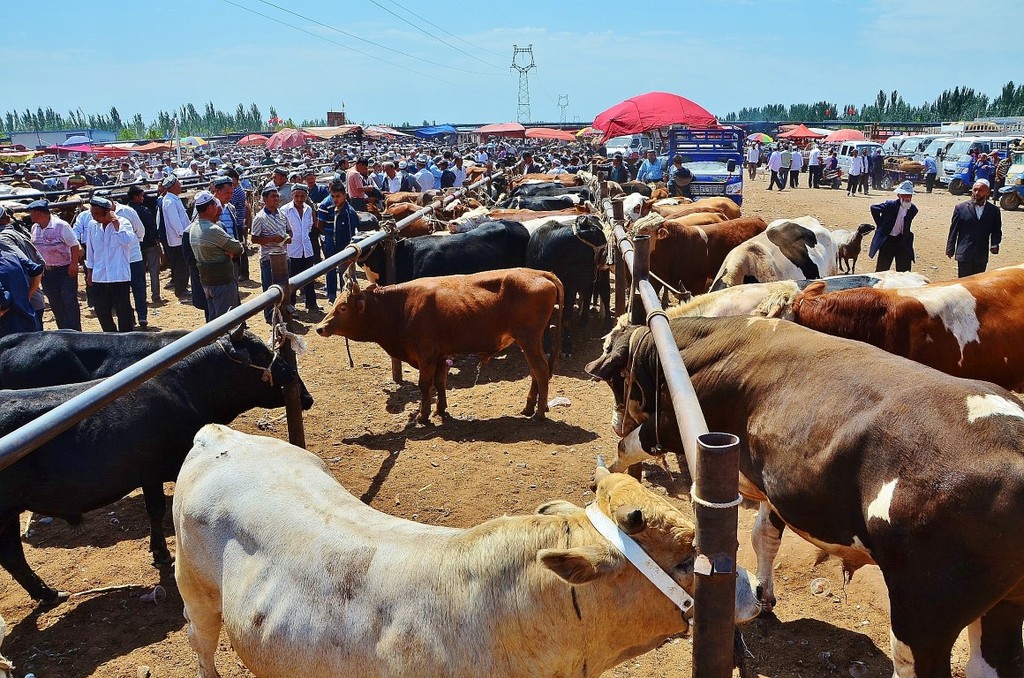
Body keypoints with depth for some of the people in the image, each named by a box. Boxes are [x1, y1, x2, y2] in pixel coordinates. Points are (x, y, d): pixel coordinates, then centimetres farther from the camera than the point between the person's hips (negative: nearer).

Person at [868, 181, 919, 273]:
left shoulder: (913, 209, -3)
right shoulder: (890, 205, -16)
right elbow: (874, 208, -5)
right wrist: (880, 225, -2)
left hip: (901, 240, 4)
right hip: (887, 240, -4)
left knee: (904, 270, 5)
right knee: (882, 268, 4)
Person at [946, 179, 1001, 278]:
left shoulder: (994, 211, 4)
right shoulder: (961, 208, -1)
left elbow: (996, 231, 10)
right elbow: (953, 231, 2)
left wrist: (994, 245, -9)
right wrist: (950, 250, 1)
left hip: (981, 257, 2)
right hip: (964, 254, -2)